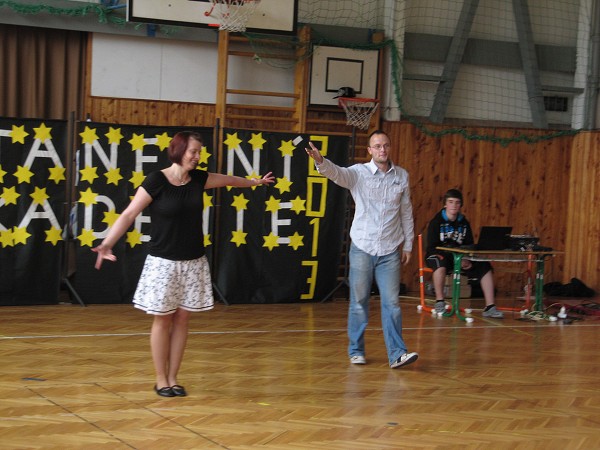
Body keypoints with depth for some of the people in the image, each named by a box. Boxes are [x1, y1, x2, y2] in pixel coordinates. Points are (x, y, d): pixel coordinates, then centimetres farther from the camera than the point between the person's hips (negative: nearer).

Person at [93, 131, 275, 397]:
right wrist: (107, 244, -27)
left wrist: (254, 182, 41)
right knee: (163, 320, 2)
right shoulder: (156, 181, -13)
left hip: (193, 262, 5)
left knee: (182, 318, 7)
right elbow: (129, 214, -15)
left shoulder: (199, 179, 4)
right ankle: (161, 380, 12)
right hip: (164, 262, -5)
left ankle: (173, 379, 16)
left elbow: (228, 180, 24)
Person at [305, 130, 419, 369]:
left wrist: (408, 245, 13)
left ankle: (397, 354, -2)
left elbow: (406, 213, 13)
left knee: (392, 303, -2)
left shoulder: (401, 176, 6)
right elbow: (337, 173, -23)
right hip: (362, 248, -1)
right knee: (358, 302, 5)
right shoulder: (358, 173, -2)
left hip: (390, 251, 2)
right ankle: (356, 351, 16)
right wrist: (320, 161, -45)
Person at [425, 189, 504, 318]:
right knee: (441, 263, -41)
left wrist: (468, 261, -12)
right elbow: (432, 247, -14)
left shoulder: (464, 223, 8)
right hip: (438, 255, -5)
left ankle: (490, 307, -14)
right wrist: (456, 260, -23)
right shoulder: (436, 222, -7)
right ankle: (439, 303, -28)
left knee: (485, 267, -13)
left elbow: (470, 246, 11)